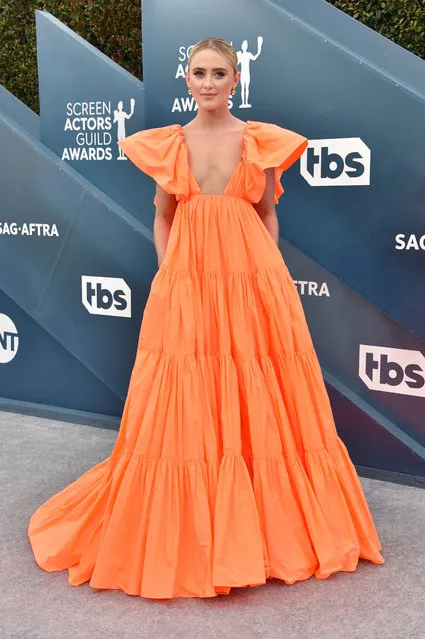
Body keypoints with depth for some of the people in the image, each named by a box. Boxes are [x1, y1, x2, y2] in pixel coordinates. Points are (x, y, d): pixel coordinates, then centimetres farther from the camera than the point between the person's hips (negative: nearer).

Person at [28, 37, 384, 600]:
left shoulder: (262, 142, 5)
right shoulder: (166, 145, 8)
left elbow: (268, 215, 10)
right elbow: (163, 218, 13)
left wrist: (269, 277, 2)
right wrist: (168, 271, 2)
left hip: (252, 281, 0)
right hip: (183, 285, 1)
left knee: (257, 409, 3)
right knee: (184, 411, 2)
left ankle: (262, 526, 22)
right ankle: (187, 535, 20)